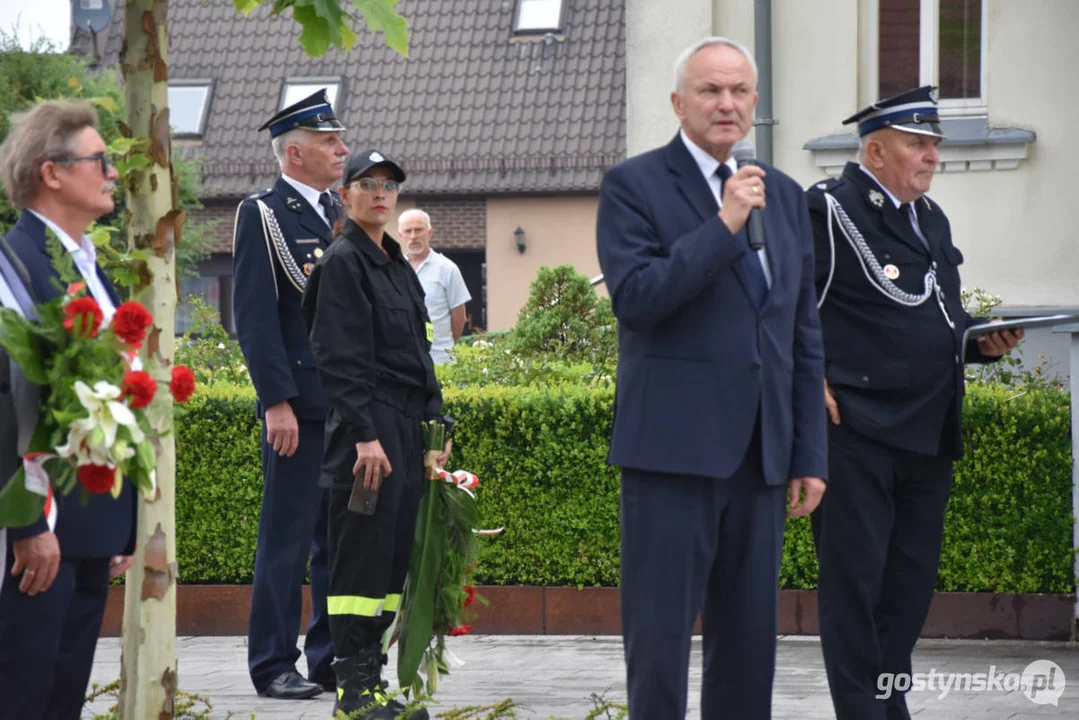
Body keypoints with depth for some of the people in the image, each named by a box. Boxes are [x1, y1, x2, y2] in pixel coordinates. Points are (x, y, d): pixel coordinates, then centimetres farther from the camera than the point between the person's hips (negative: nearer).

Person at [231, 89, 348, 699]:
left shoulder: (340, 215, 17)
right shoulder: (264, 215, -5)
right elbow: (255, 317, -12)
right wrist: (277, 402, -18)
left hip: (351, 406, 7)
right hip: (301, 406, -7)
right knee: (288, 535, -3)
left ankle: (334, 660, 16)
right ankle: (274, 665, 2)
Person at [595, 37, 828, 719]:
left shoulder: (786, 196, 15)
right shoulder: (633, 186, -1)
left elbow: (805, 337, 17)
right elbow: (635, 296, -16)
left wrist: (810, 456, 13)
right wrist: (724, 225, -18)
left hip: (759, 457, 5)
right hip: (674, 450, -5)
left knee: (751, 640, 8)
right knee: (659, 637, -4)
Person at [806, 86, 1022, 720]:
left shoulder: (931, 218, 18)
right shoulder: (830, 211, -8)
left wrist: (982, 340, 7)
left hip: (928, 432, 8)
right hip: (856, 430, -8)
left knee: (911, 580, 11)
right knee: (854, 581, -4)